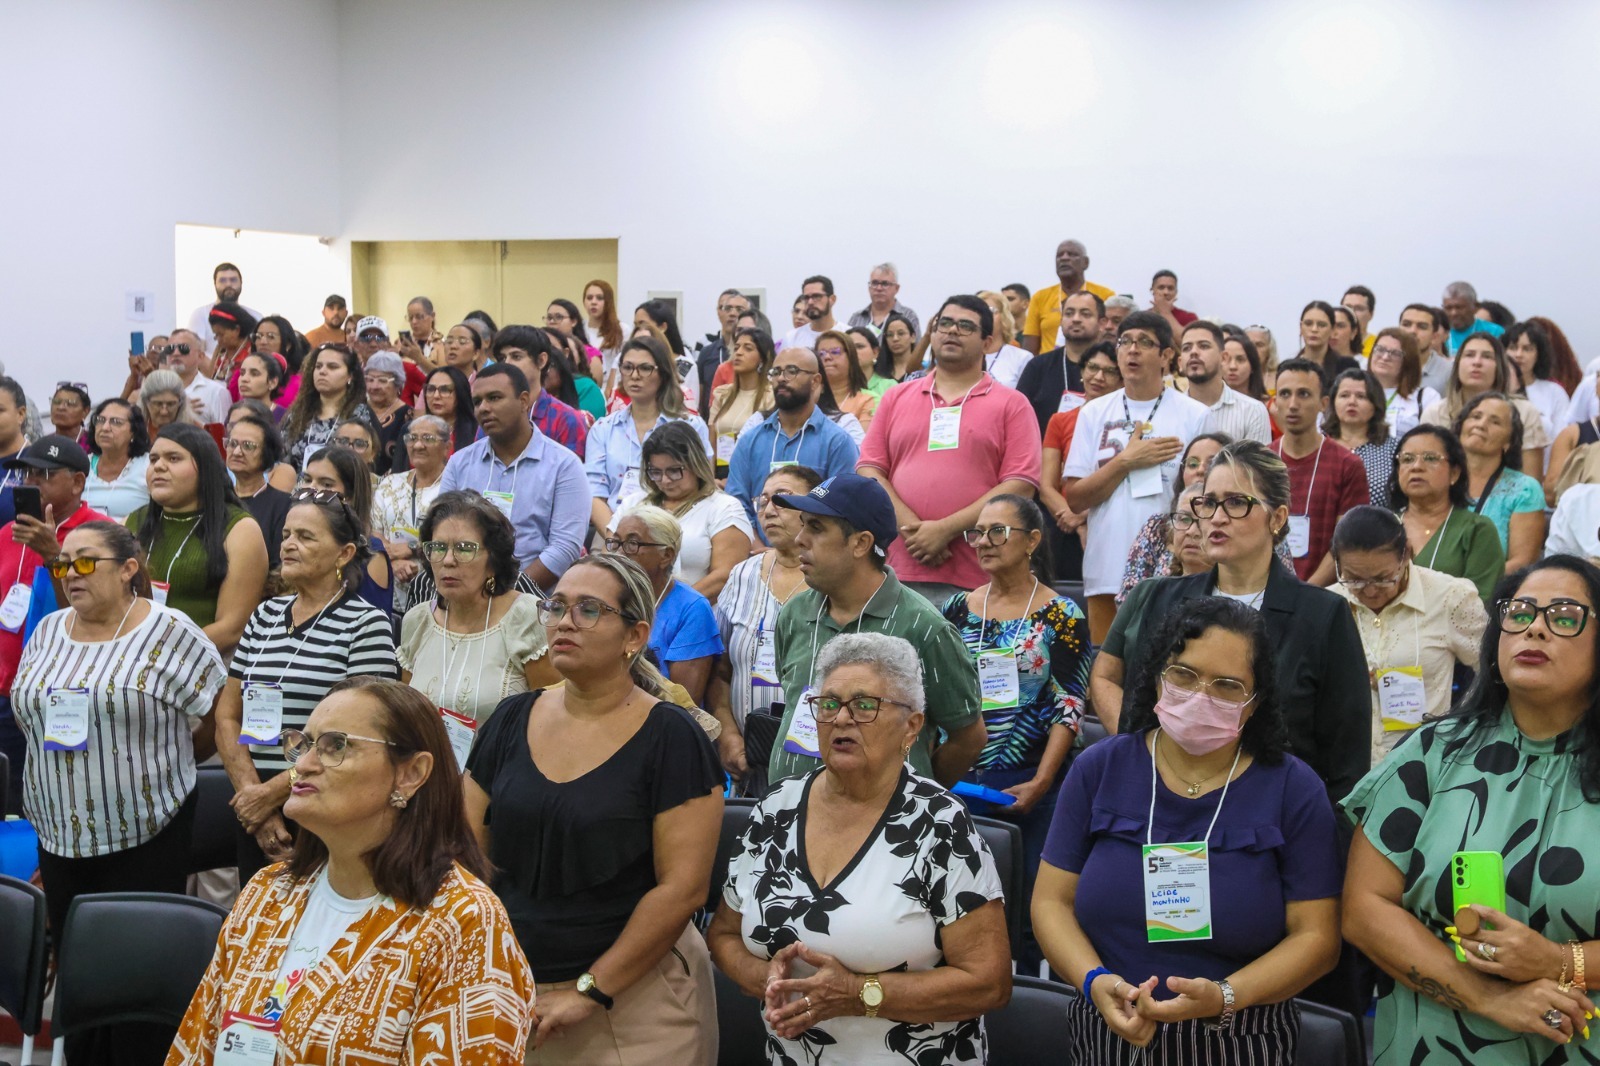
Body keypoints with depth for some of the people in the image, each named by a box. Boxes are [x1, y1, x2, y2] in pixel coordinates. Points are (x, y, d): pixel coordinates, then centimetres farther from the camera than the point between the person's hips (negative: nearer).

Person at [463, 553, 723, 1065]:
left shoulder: (671, 739, -10)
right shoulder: (511, 720, 4)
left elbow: (683, 888, -15)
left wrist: (591, 990, -16)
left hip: (633, 993, -4)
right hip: (509, 990, 4)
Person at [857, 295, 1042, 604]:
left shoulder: (1011, 404, 7)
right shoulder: (896, 399, 17)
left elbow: (1021, 485, -3)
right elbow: (869, 471, 9)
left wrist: (945, 530, -11)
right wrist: (910, 527, -8)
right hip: (899, 570, 2)